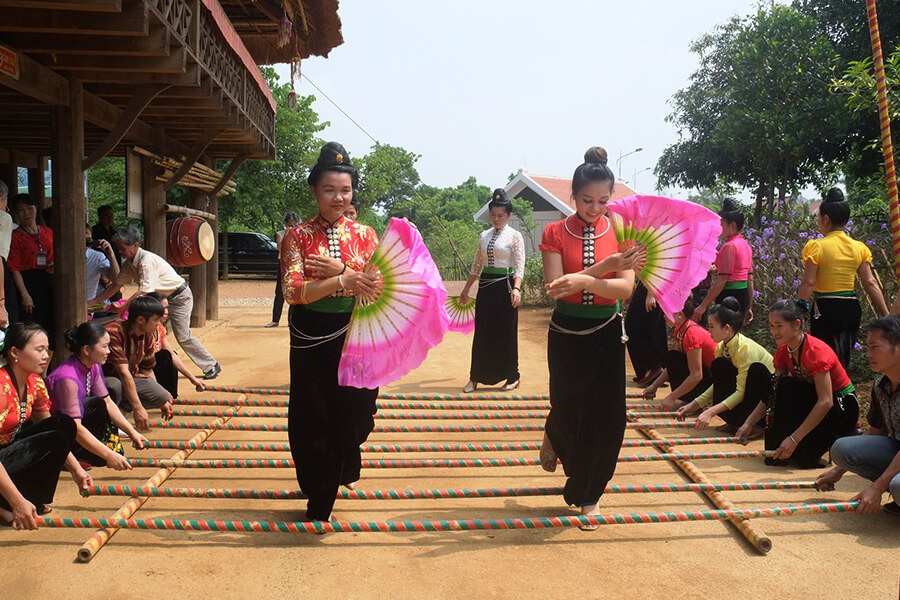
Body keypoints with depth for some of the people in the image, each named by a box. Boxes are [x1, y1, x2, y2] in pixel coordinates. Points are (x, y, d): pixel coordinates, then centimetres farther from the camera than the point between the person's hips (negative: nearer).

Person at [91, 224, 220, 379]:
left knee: (183, 336, -8)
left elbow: (143, 292, -33)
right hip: (162, 297, 9)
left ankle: (211, 366, 5)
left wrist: (121, 308, -33)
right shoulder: (129, 263, 0)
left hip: (180, 297, -9)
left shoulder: (147, 260, -29)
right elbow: (116, 286, 6)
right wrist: (92, 303, 1)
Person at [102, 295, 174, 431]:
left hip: (131, 379, 7)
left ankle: (121, 408, 3)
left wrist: (162, 400, 5)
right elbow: (124, 373, -33)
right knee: (115, 386, -42)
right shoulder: (113, 332, -27)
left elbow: (147, 370, 9)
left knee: (163, 397, -18)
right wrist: (138, 408, -37)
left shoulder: (148, 336, -2)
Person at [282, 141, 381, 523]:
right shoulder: (297, 236, -2)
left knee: (353, 413, 10)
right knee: (313, 420, 6)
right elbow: (293, 291, -15)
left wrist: (340, 269, -20)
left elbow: (379, 287, -5)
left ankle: (345, 470, 44)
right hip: (311, 341, -1)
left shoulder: (365, 235, 4)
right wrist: (344, 282, -29)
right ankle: (319, 503, 26)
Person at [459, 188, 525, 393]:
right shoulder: (484, 236, 11)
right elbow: (477, 265, 16)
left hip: (505, 286, -5)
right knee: (482, 333, 7)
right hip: (485, 286, 5)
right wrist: (466, 289, 16)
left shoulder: (514, 236, -4)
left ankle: (512, 377, 17)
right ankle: (475, 377, 14)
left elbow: (519, 266, -10)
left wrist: (516, 288, -25)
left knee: (506, 333, 3)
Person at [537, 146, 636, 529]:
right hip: (566, 335, -1)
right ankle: (553, 436, 43)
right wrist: (607, 267, -26)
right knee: (568, 410, 3)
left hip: (606, 335, 1)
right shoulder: (556, 233, -5)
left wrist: (583, 281, -31)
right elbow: (556, 288, -16)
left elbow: (626, 288, -13)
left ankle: (589, 496, 25)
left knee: (604, 418, 4)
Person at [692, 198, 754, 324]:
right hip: (743, 295, 10)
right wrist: (749, 307, 23)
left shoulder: (729, 246, -15)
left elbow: (722, 280, -20)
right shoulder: (745, 245, 14)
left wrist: (703, 305, -18)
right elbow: (750, 279, 17)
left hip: (729, 296, -10)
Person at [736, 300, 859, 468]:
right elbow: (771, 393, -3)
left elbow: (826, 402, -32)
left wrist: (793, 439, -36)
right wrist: (748, 424, -17)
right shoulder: (784, 351, -3)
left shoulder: (816, 351, -26)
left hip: (842, 409, -7)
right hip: (813, 404, 7)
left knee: (787, 387, -28)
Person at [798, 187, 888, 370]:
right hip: (851, 310, 5)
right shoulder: (859, 248, 5)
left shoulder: (817, 247, -9)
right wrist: (886, 315, 4)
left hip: (826, 309, -5)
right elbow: (871, 283, 2)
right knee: (843, 361, 17)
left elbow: (808, 283, -13)